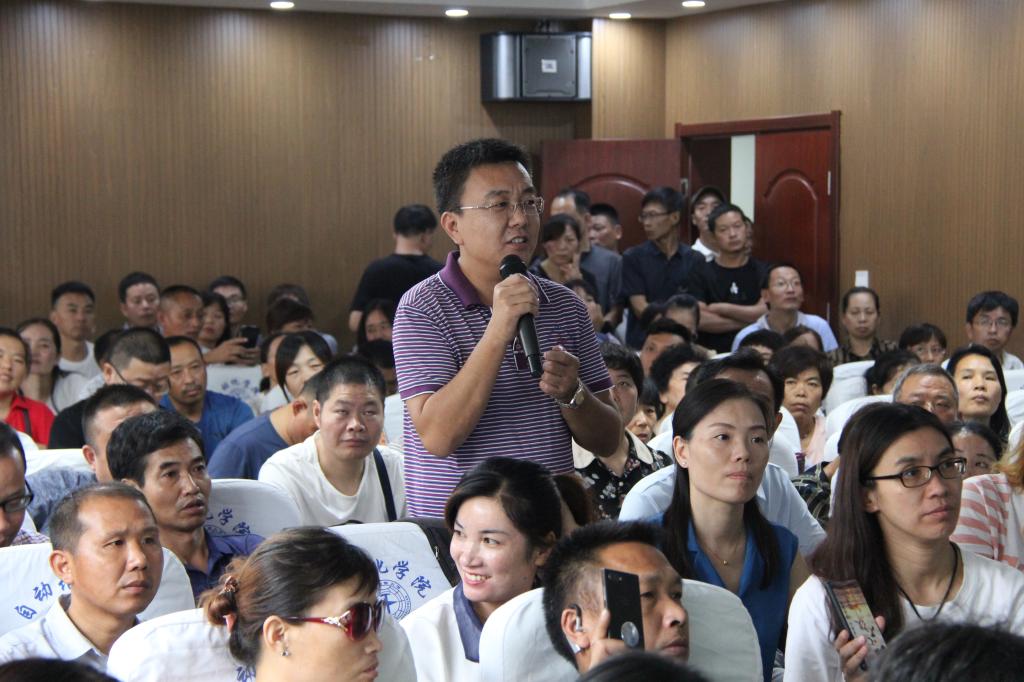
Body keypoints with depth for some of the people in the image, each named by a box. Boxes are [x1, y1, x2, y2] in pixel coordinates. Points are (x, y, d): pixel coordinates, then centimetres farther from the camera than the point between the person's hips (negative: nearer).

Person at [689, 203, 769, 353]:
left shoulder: (763, 271, 7)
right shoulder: (701, 273, 5)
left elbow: (765, 312, -5)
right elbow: (699, 320, -6)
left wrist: (721, 309, -1)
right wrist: (748, 320, -4)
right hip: (713, 354, -1)